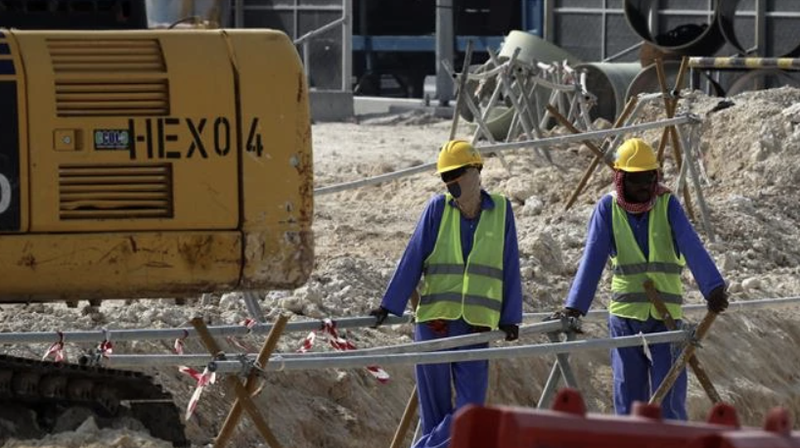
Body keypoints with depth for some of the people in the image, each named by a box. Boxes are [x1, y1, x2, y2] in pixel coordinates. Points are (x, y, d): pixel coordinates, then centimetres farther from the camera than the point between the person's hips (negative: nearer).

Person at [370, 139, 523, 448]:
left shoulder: (501, 210, 3)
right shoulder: (438, 209, 0)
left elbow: (509, 268, 5)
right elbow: (412, 259, 0)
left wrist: (510, 317, 3)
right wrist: (389, 305, -4)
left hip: (476, 324, 1)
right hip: (433, 320, -1)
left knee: (470, 407, -7)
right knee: (435, 406, 4)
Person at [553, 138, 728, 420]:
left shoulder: (668, 205, -1)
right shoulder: (608, 208, 1)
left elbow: (692, 248, -14)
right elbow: (592, 259, -7)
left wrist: (713, 288, -31)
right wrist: (574, 306, -19)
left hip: (666, 317, -1)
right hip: (624, 317, 1)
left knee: (669, 401, -5)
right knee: (628, 399, 4)